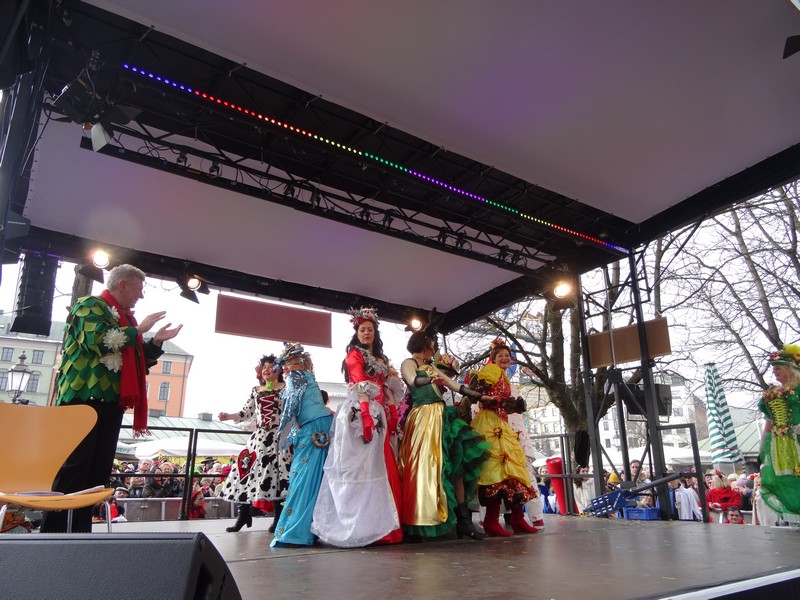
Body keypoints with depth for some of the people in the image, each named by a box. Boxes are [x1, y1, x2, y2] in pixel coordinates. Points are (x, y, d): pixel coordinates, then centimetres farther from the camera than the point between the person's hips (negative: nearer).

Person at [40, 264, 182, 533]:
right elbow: (96, 340, -20)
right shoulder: (89, 305, -1)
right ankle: (52, 531, -5)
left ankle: (81, 531, 12)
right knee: (73, 468, -10)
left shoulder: (125, 318, 23)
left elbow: (136, 361, 25)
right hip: (84, 399, -8)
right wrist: (137, 330, -11)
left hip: (111, 403, 8)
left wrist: (157, 341, 11)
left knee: (98, 470, 7)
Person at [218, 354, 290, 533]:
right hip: (259, 436, 5)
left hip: (277, 436, -5)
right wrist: (228, 416, 1)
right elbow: (246, 412, 13)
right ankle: (243, 514, 10)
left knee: (276, 473, -8)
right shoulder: (256, 390, 17)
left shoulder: (285, 388, 3)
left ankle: (278, 517, 3)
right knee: (246, 468, -1)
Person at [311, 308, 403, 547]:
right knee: (359, 463, -10)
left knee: (378, 465, 4)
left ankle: (377, 522, 8)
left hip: (379, 413, 7)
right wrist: (367, 416, -21)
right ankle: (360, 524, -8)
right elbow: (360, 386, -11)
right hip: (359, 412, -7)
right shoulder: (354, 354, 2)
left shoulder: (381, 359, 23)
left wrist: (392, 414, 8)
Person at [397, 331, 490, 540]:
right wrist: (432, 379, -39)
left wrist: (479, 396, 25)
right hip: (424, 418, -7)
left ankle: (463, 520, -3)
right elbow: (413, 381, -19)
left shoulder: (431, 367, 26)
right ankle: (424, 521, -10)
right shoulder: (409, 363, 3)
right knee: (427, 466, -14)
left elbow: (455, 385, 27)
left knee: (456, 465, -2)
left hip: (441, 417, 7)